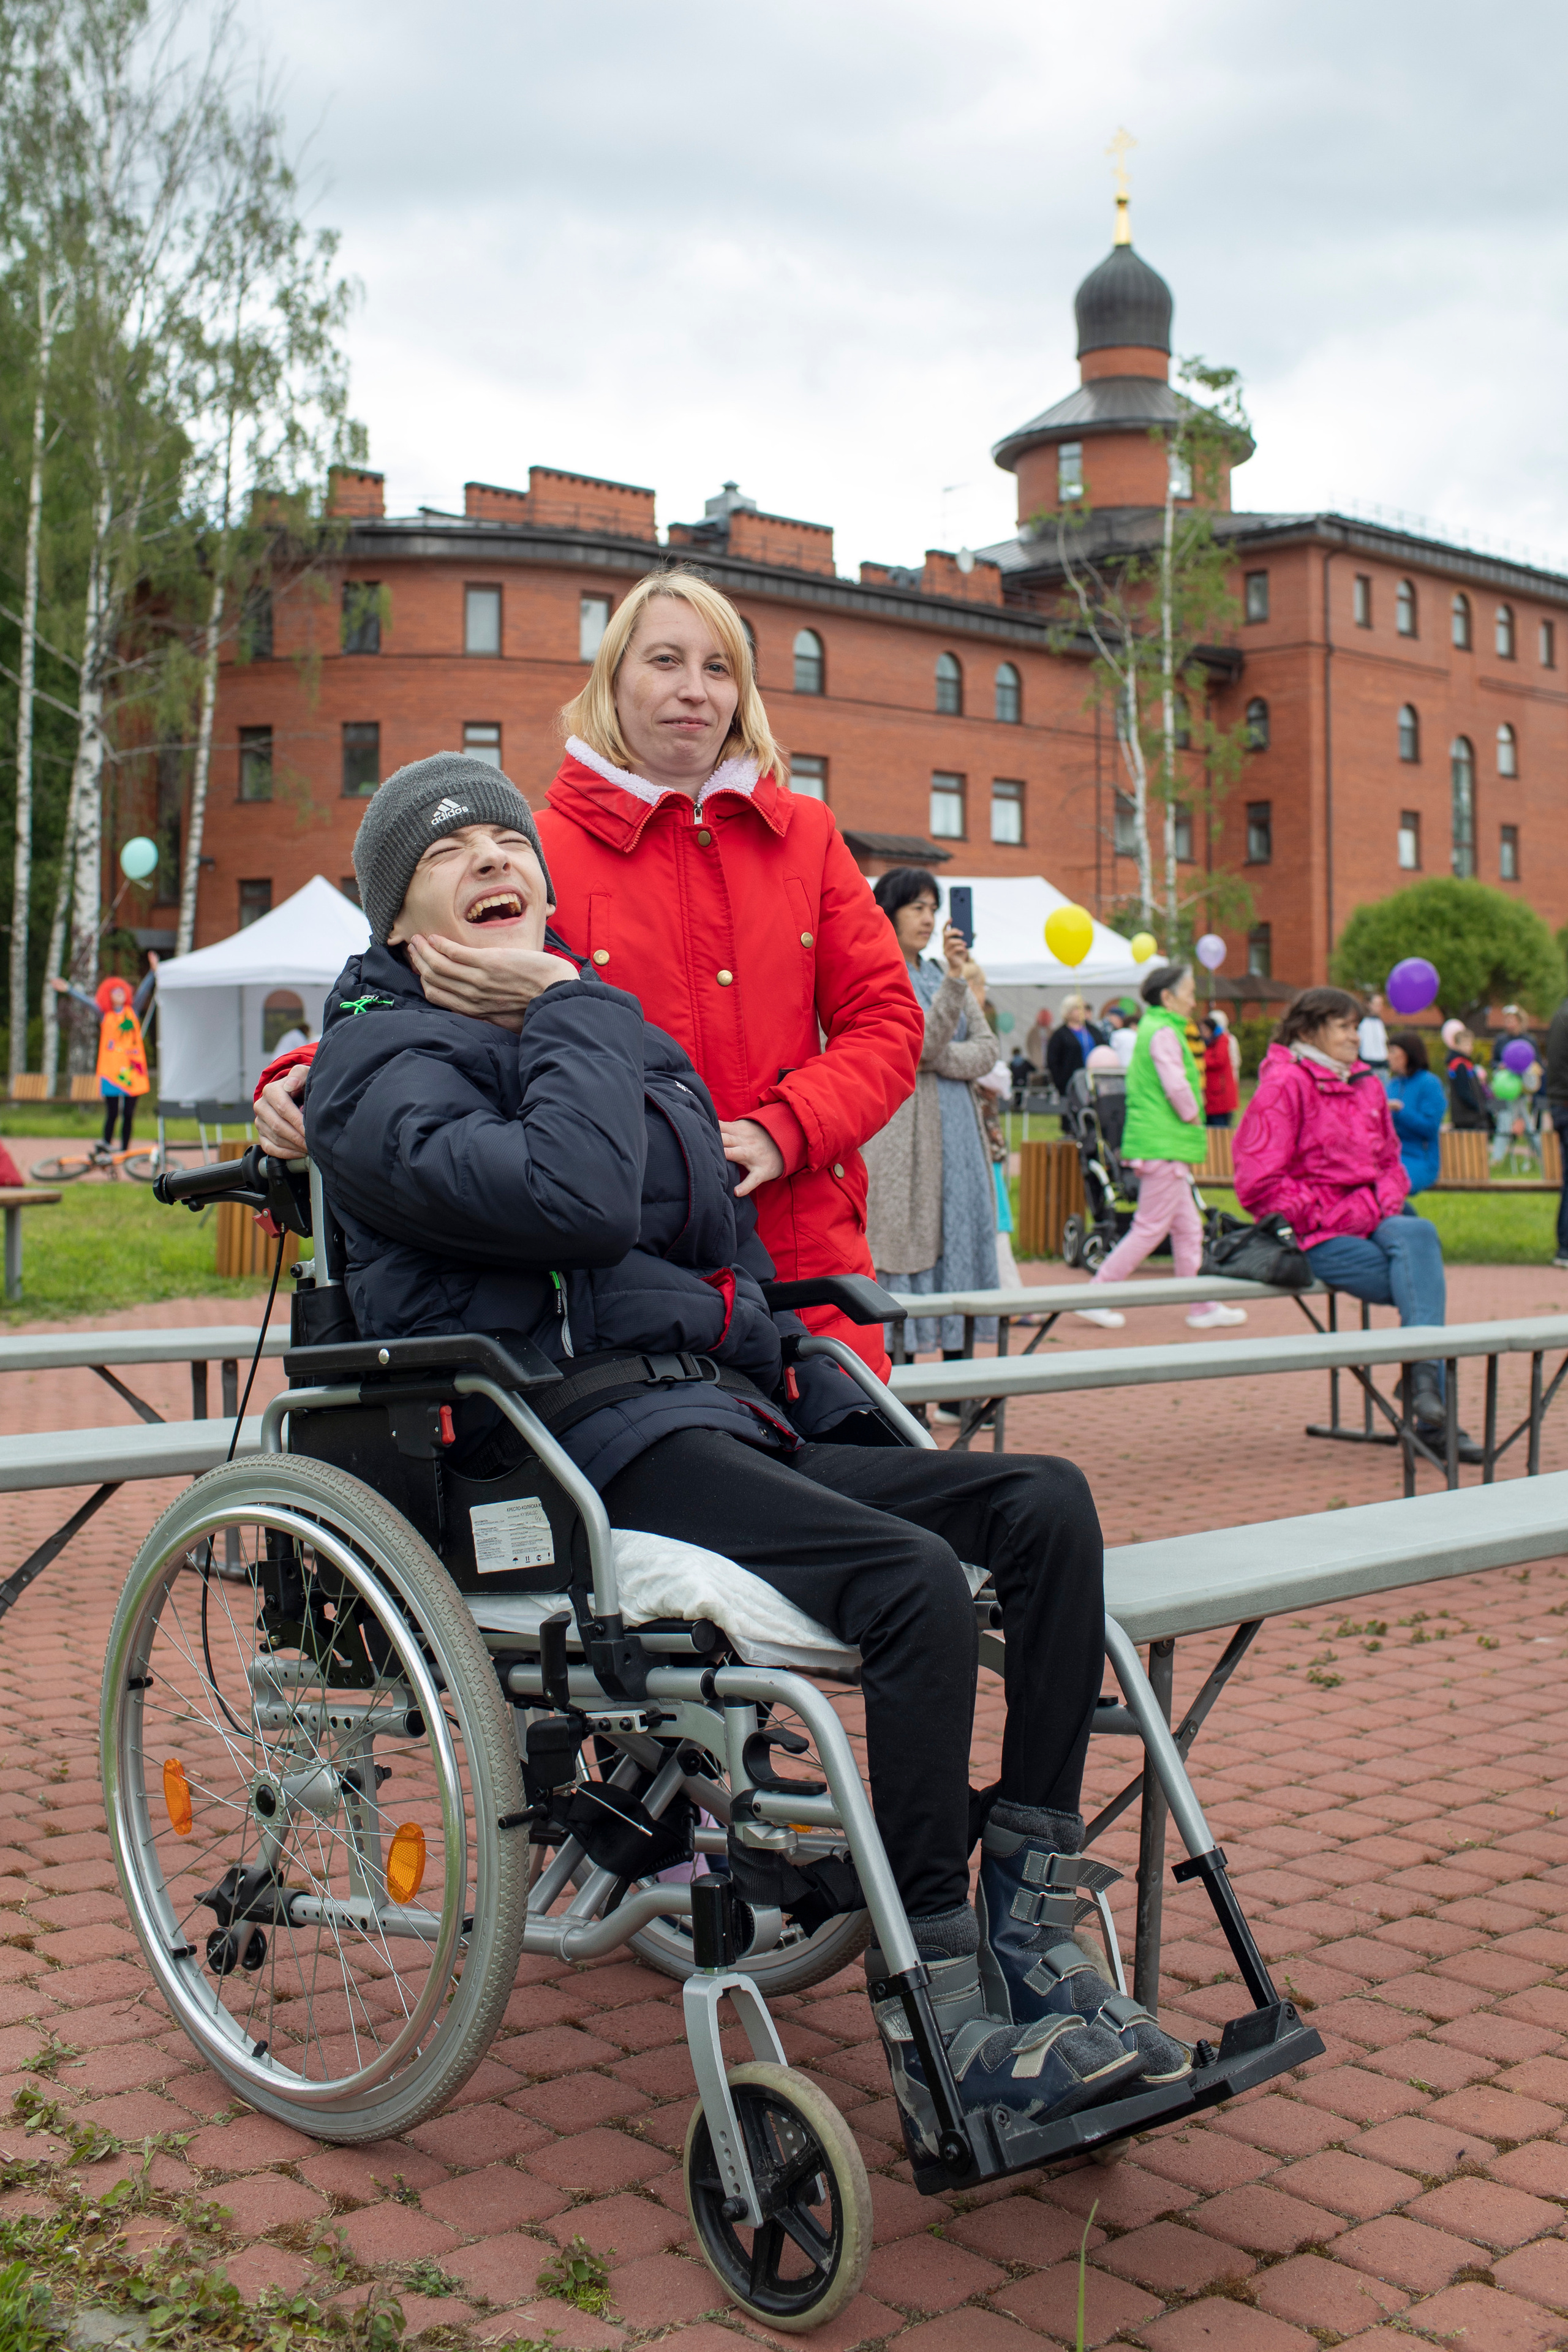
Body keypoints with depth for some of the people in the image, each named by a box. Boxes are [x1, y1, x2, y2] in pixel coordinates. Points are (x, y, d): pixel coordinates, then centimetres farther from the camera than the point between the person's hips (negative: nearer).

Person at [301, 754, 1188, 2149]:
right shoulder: (382, 1062, 1)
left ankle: (1029, 1929, -10)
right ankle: (935, 2026, -21)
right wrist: (569, 1007, -6)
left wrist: (811, 1395, 17)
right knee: (914, 1579, -29)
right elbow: (576, 1201, -20)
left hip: (732, 1424, 8)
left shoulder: (616, 1036, 27)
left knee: (1048, 1505, -12)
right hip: (592, 1440, -8)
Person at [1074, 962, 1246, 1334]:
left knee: (1187, 1227, 12)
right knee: (1150, 1228, -6)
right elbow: (1177, 1087, -22)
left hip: (1162, 1148, 10)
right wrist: (1194, 1122, -7)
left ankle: (1203, 1307, 16)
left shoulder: (1152, 1028, 19)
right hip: (1164, 1145, -10)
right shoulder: (1164, 1032, -12)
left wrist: (1191, 1136, 17)